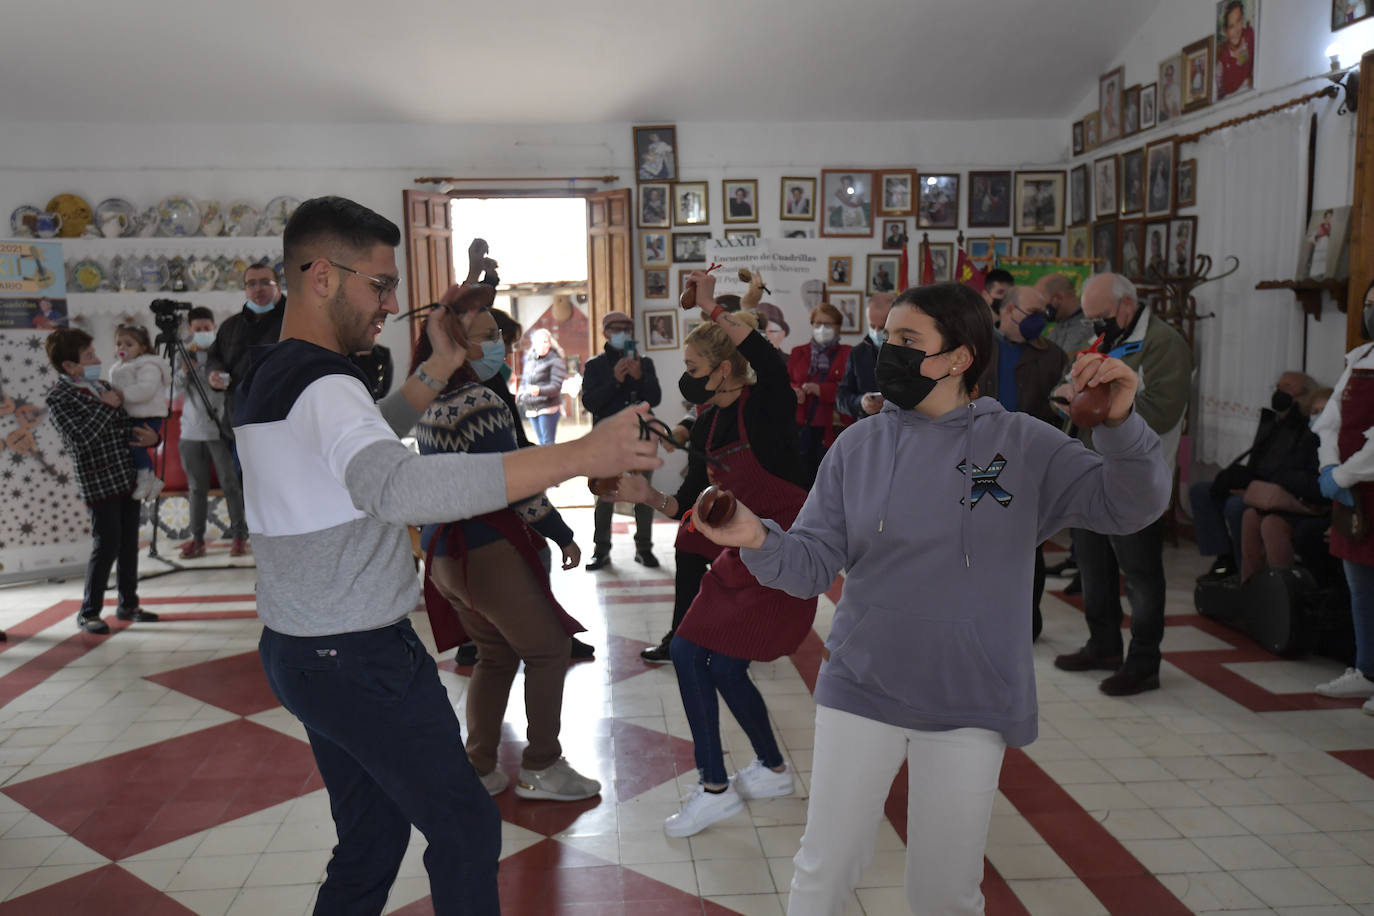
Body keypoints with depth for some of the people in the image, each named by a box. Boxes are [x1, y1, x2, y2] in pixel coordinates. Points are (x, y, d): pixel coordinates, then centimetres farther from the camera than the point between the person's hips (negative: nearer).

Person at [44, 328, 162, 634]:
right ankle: (88, 612, 9)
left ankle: (128, 604, 23)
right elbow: (80, 438, -23)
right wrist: (106, 405, -16)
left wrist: (149, 437, -2)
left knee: (129, 544, 11)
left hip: (127, 478, 7)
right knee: (106, 546, -5)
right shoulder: (58, 398, -9)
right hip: (99, 483, -7)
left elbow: (126, 426, 19)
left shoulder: (102, 386, 13)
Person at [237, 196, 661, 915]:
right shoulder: (320, 385, -22)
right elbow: (398, 487, -42)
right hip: (361, 660, -9)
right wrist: (577, 456, -47)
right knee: (466, 829, 5)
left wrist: (438, 369, 11)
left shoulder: (263, 378, 9)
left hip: (298, 649, 10)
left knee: (370, 839, 19)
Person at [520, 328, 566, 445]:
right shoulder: (529, 359, 14)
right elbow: (524, 381, 23)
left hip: (548, 407, -6)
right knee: (541, 443, 10)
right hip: (531, 409, 6)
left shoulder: (555, 361, -7)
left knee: (548, 443, -9)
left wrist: (539, 391, -33)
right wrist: (522, 394, 2)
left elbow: (556, 387, -16)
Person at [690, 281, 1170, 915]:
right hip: (860, 688, 1)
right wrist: (760, 542, -25)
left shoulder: (1024, 445, -5)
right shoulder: (858, 447, -1)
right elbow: (814, 564, -5)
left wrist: (1120, 423, -27)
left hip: (970, 702, -1)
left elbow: (1130, 507, -10)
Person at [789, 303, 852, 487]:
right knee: (804, 480, 0)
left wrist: (822, 389, -14)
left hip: (833, 430, -3)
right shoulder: (798, 353, 18)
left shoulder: (847, 355, 7)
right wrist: (794, 391, -7)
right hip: (802, 429, 3)